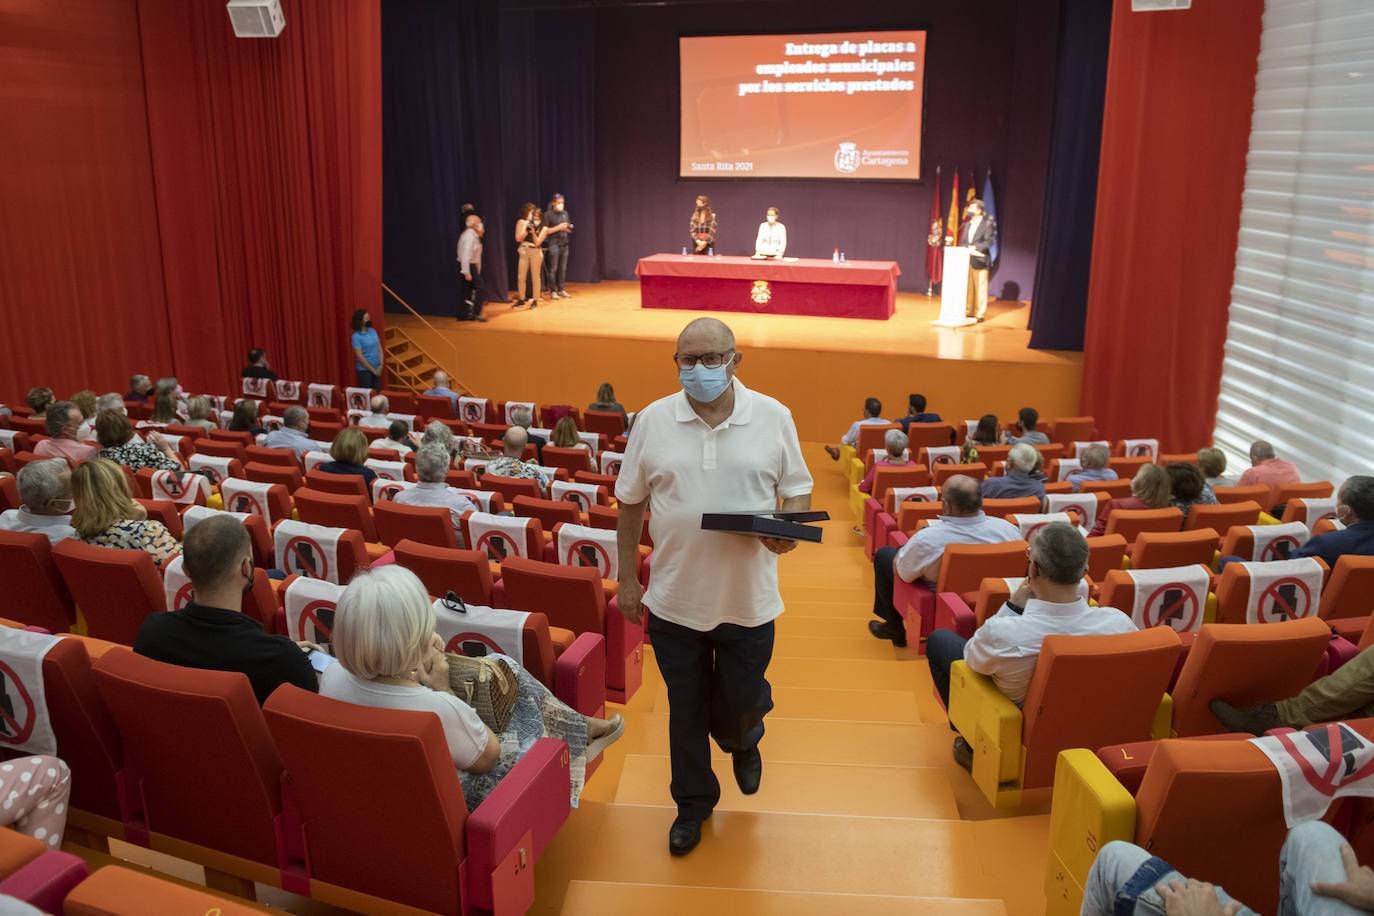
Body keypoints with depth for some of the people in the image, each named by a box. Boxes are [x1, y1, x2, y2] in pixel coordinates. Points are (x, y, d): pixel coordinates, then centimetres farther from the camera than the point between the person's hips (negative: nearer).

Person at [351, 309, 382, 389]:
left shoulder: (373, 331, 6)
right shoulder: (356, 336, -12)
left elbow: (380, 348, 7)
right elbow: (360, 356, -14)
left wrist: (381, 365, -4)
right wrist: (373, 370, -12)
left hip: (377, 369, 5)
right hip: (364, 370, -5)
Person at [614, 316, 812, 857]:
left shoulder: (773, 417, -3)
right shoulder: (653, 421, -3)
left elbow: (798, 489, 4)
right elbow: (631, 504, 5)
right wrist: (627, 578, 6)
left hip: (749, 600, 0)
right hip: (675, 599, 1)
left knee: (740, 704, 13)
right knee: (686, 710, 15)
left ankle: (744, 741, 51)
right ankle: (693, 802, 38)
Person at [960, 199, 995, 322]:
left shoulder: (987, 224, -2)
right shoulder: (967, 224, 18)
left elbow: (989, 241, -10)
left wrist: (975, 247, -17)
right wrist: (967, 248, -3)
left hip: (979, 261, -6)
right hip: (967, 260, 6)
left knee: (980, 288, -3)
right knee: (968, 287, 8)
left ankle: (980, 314, 1)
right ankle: (969, 312, 14)